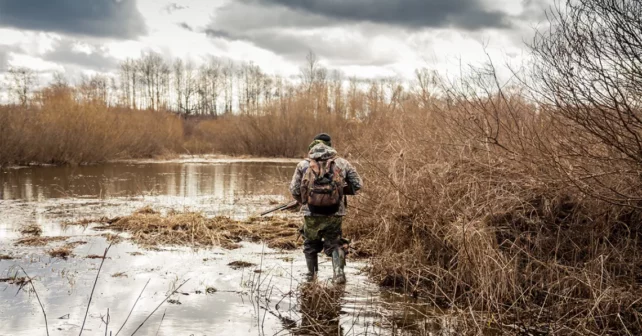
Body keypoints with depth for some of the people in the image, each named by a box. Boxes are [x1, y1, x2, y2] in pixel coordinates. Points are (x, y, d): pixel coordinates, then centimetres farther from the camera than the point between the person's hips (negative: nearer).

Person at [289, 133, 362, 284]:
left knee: (310, 244, 23)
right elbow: (357, 184, 6)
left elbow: (294, 189, 0)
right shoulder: (342, 163, 1)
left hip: (311, 214, 0)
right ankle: (338, 273, -1)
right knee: (335, 244, 16)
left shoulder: (303, 164, 1)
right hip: (334, 214, 0)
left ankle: (311, 274, 32)